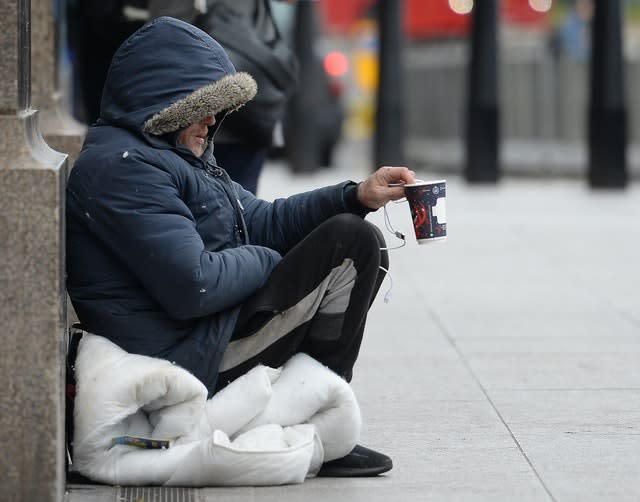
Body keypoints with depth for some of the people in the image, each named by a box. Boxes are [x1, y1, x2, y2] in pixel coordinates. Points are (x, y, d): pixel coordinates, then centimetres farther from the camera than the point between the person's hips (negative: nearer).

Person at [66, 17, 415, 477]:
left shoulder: (174, 158, 19)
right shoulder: (122, 166, -17)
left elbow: (261, 221, 19)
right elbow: (193, 287, -25)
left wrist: (358, 196, 7)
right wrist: (267, 263, -7)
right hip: (192, 361, -11)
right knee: (352, 243, -11)